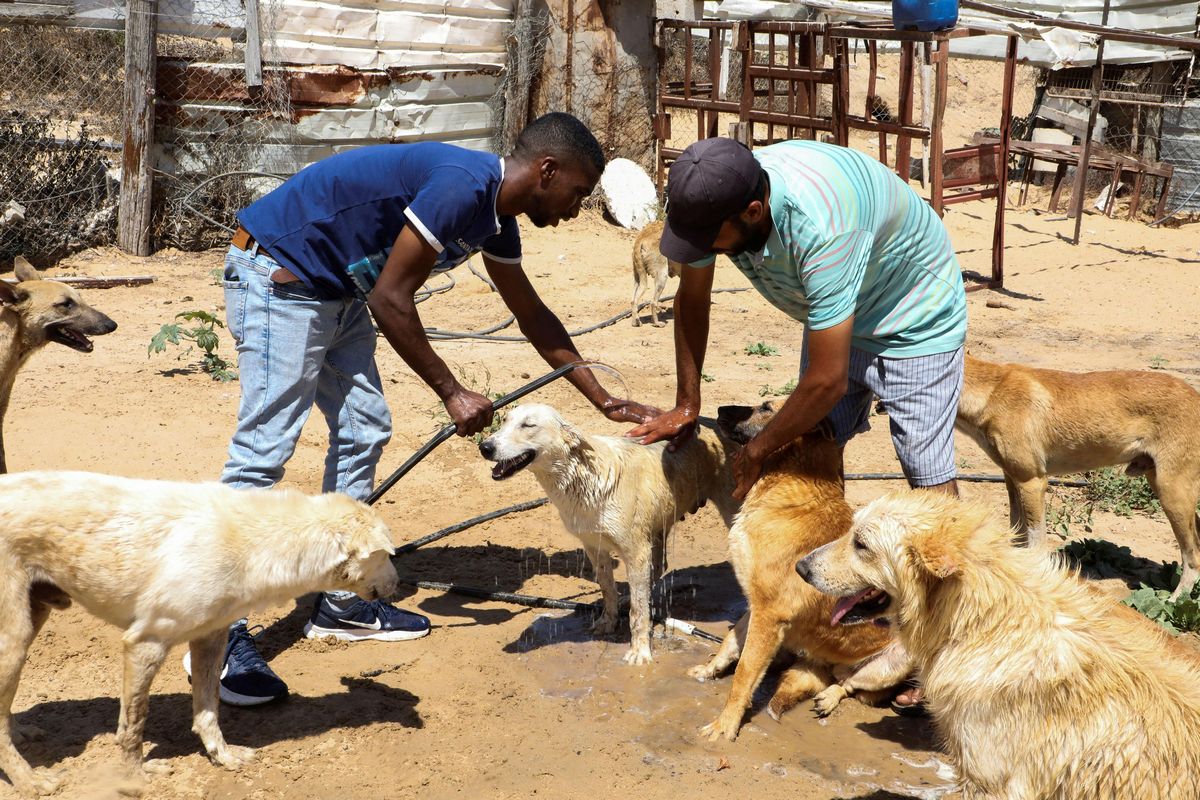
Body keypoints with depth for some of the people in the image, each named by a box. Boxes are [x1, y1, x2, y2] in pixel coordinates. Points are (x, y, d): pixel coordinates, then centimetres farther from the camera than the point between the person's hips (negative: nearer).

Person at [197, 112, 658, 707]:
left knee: (363, 430, 9)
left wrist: (605, 401, 19)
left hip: (336, 289, 10)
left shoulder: (495, 217, 7)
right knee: (263, 446, -12)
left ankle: (341, 604, 18)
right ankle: (217, 637, -10)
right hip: (279, 274, -10)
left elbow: (532, 316, 19)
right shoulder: (461, 186, -24)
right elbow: (390, 300, -24)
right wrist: (452, 393, -16)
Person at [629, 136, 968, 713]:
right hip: (834, 315, 7)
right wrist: (687, 403, 4)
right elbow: (692, 297, 0)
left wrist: (756, 452, -22)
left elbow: (827, 380, -37)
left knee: (927, 472, -11)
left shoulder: (820, 226, -43)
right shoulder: (715, 200, -22)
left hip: (915, 317, -7)